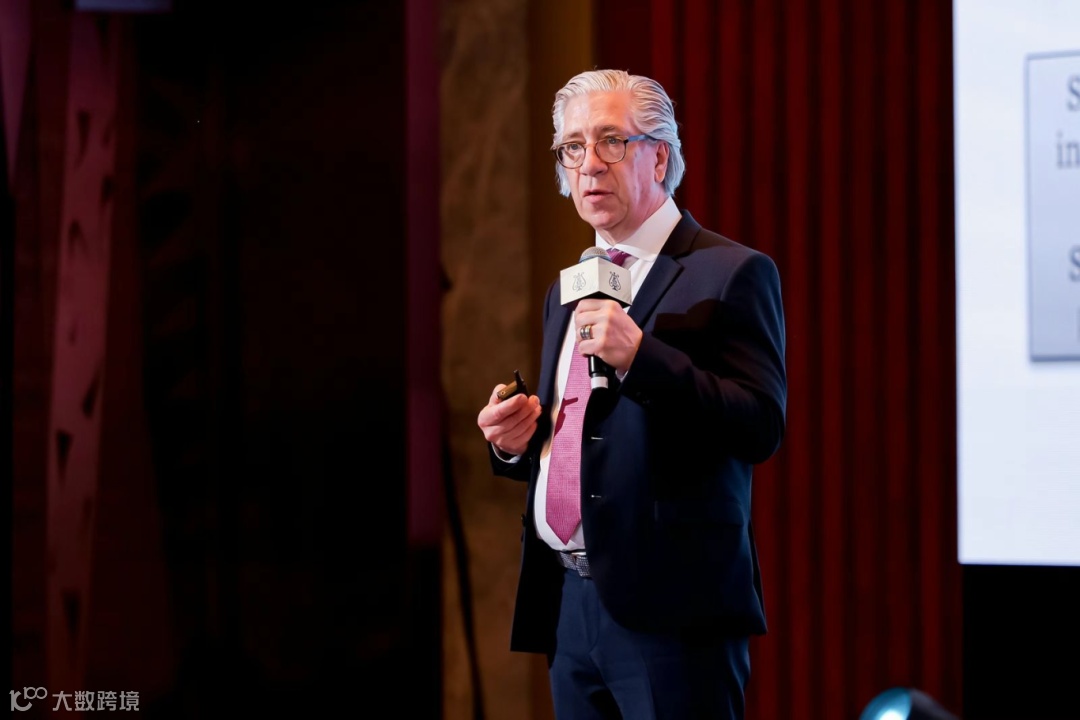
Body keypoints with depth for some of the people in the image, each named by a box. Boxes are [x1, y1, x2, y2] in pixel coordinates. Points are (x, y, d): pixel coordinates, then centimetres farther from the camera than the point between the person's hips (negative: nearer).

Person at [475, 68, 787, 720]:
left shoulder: (731, 274, -4)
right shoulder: (567, 292, 21)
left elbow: (761, 428, -15)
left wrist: (641, 356, -23)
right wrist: (517, 439, 6)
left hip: (671, 613, -7)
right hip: (570, 609, 7)